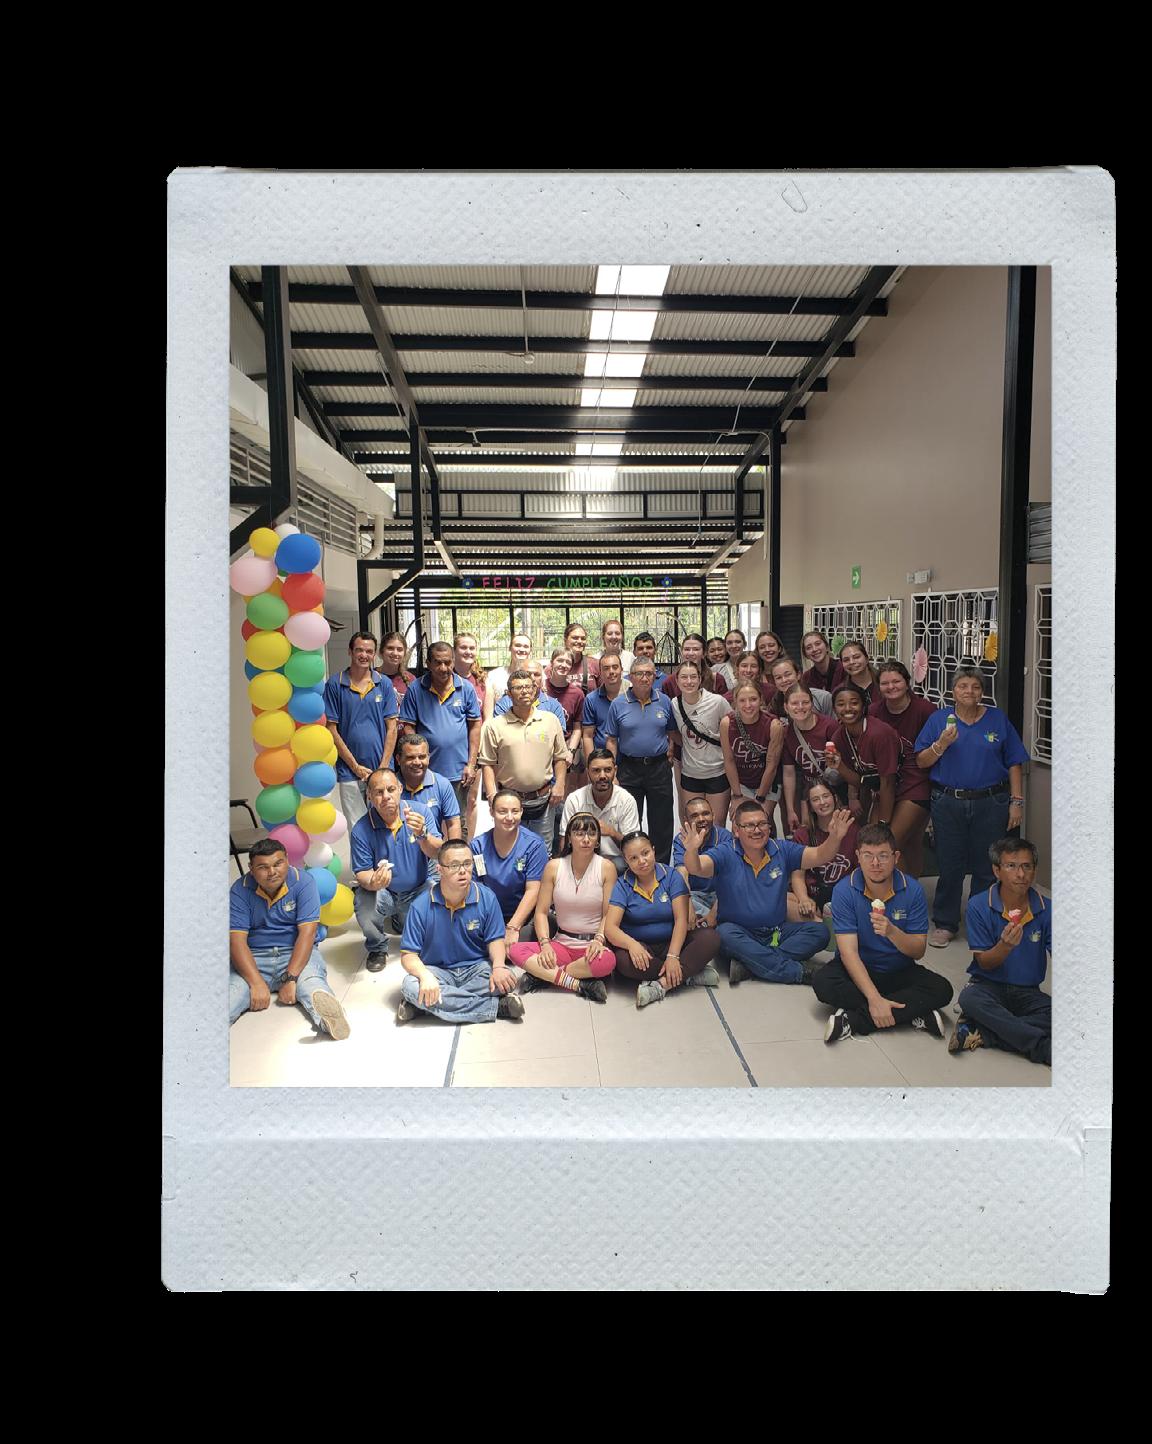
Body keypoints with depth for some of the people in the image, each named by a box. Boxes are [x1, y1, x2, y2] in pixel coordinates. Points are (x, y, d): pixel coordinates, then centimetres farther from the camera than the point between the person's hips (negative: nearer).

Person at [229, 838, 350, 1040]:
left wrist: (290, 978, -24)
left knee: (311, 982, -36)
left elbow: (307, 933, -13)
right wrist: (256, 983, -25)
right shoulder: (240, 890, -4)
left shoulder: (303, 882, -6)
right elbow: (237, 940, -11)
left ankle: (325, 1011, -66)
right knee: (232, 991, -31)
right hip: (255, 957, 2)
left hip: (298, 953, -1)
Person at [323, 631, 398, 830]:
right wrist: (356, 767, -5)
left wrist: (383, 767, -5)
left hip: (382, 770, 1)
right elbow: (332, 729, -2)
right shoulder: (335, 684, -2)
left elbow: (391, 728, 3)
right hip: (349, 772, -1)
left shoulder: (384, 684, 4)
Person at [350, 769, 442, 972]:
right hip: (383, 893, -4)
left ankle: (400, 920, 25)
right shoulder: (361, 830, -15)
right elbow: (362, 872, -11)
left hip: (419, 891, 5)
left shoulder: (419, 812, -11)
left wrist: (422, 834, -37)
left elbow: (437, 853, -15)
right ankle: (377, 948, 3)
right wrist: (373, 882, -36)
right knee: (364, 904, -34)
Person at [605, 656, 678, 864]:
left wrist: (670, 750, -3)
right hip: (629, 768, -1)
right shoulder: (618, 704, -1)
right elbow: (611, 739, -1)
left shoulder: (664, 702, 4)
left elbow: (672, 732, 14)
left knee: (662, 823, 8)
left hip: (659, 767, 1)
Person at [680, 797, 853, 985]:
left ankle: (749, 964, -27)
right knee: (725, 933, -35)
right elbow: (697, 868, -23)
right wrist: (692, 850, -48)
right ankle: (796, 971, -29)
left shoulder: (782, 851, 4)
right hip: (739, 933, -3)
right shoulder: (725, 855, -7)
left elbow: (819, 857, -3)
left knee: (818, 931, -18)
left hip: (778, 932, 4)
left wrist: (834, 838, -25)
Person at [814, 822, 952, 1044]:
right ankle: (913, 1014, -27)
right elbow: (849, 951, -21)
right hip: (857, 970, -2)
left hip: (899, 972, 2)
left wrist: (892, 932, -32)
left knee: (941, 989, -25)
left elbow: (918, 952, -9)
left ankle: (853, 1020, -28)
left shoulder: (912, 890, -10)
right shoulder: (844, 890, -15)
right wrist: (874, 998, -32)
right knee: (823, 984, -31)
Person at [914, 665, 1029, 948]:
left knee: (987, 867, 6)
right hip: (948, 804, 0)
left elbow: (1015, 764, 5)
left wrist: (1016, 801, -2)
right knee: (949, 866, 5)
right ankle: (945, 924, 18)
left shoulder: (998, 719, 4)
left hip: (991, 804, 0)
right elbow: (921, 761, 1)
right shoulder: (939, 719, 4)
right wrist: (942, 744, -16)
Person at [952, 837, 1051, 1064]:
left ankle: (979, 1034, -29)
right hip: (988, 985, -1)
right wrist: (1005, 946, -29)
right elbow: (983, 963, -6)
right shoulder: (979, 906, -7)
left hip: (1028, 992, 2)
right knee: (969, 998, -36)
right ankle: (1046, 1049, -32)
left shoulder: (1047, 909, -3)